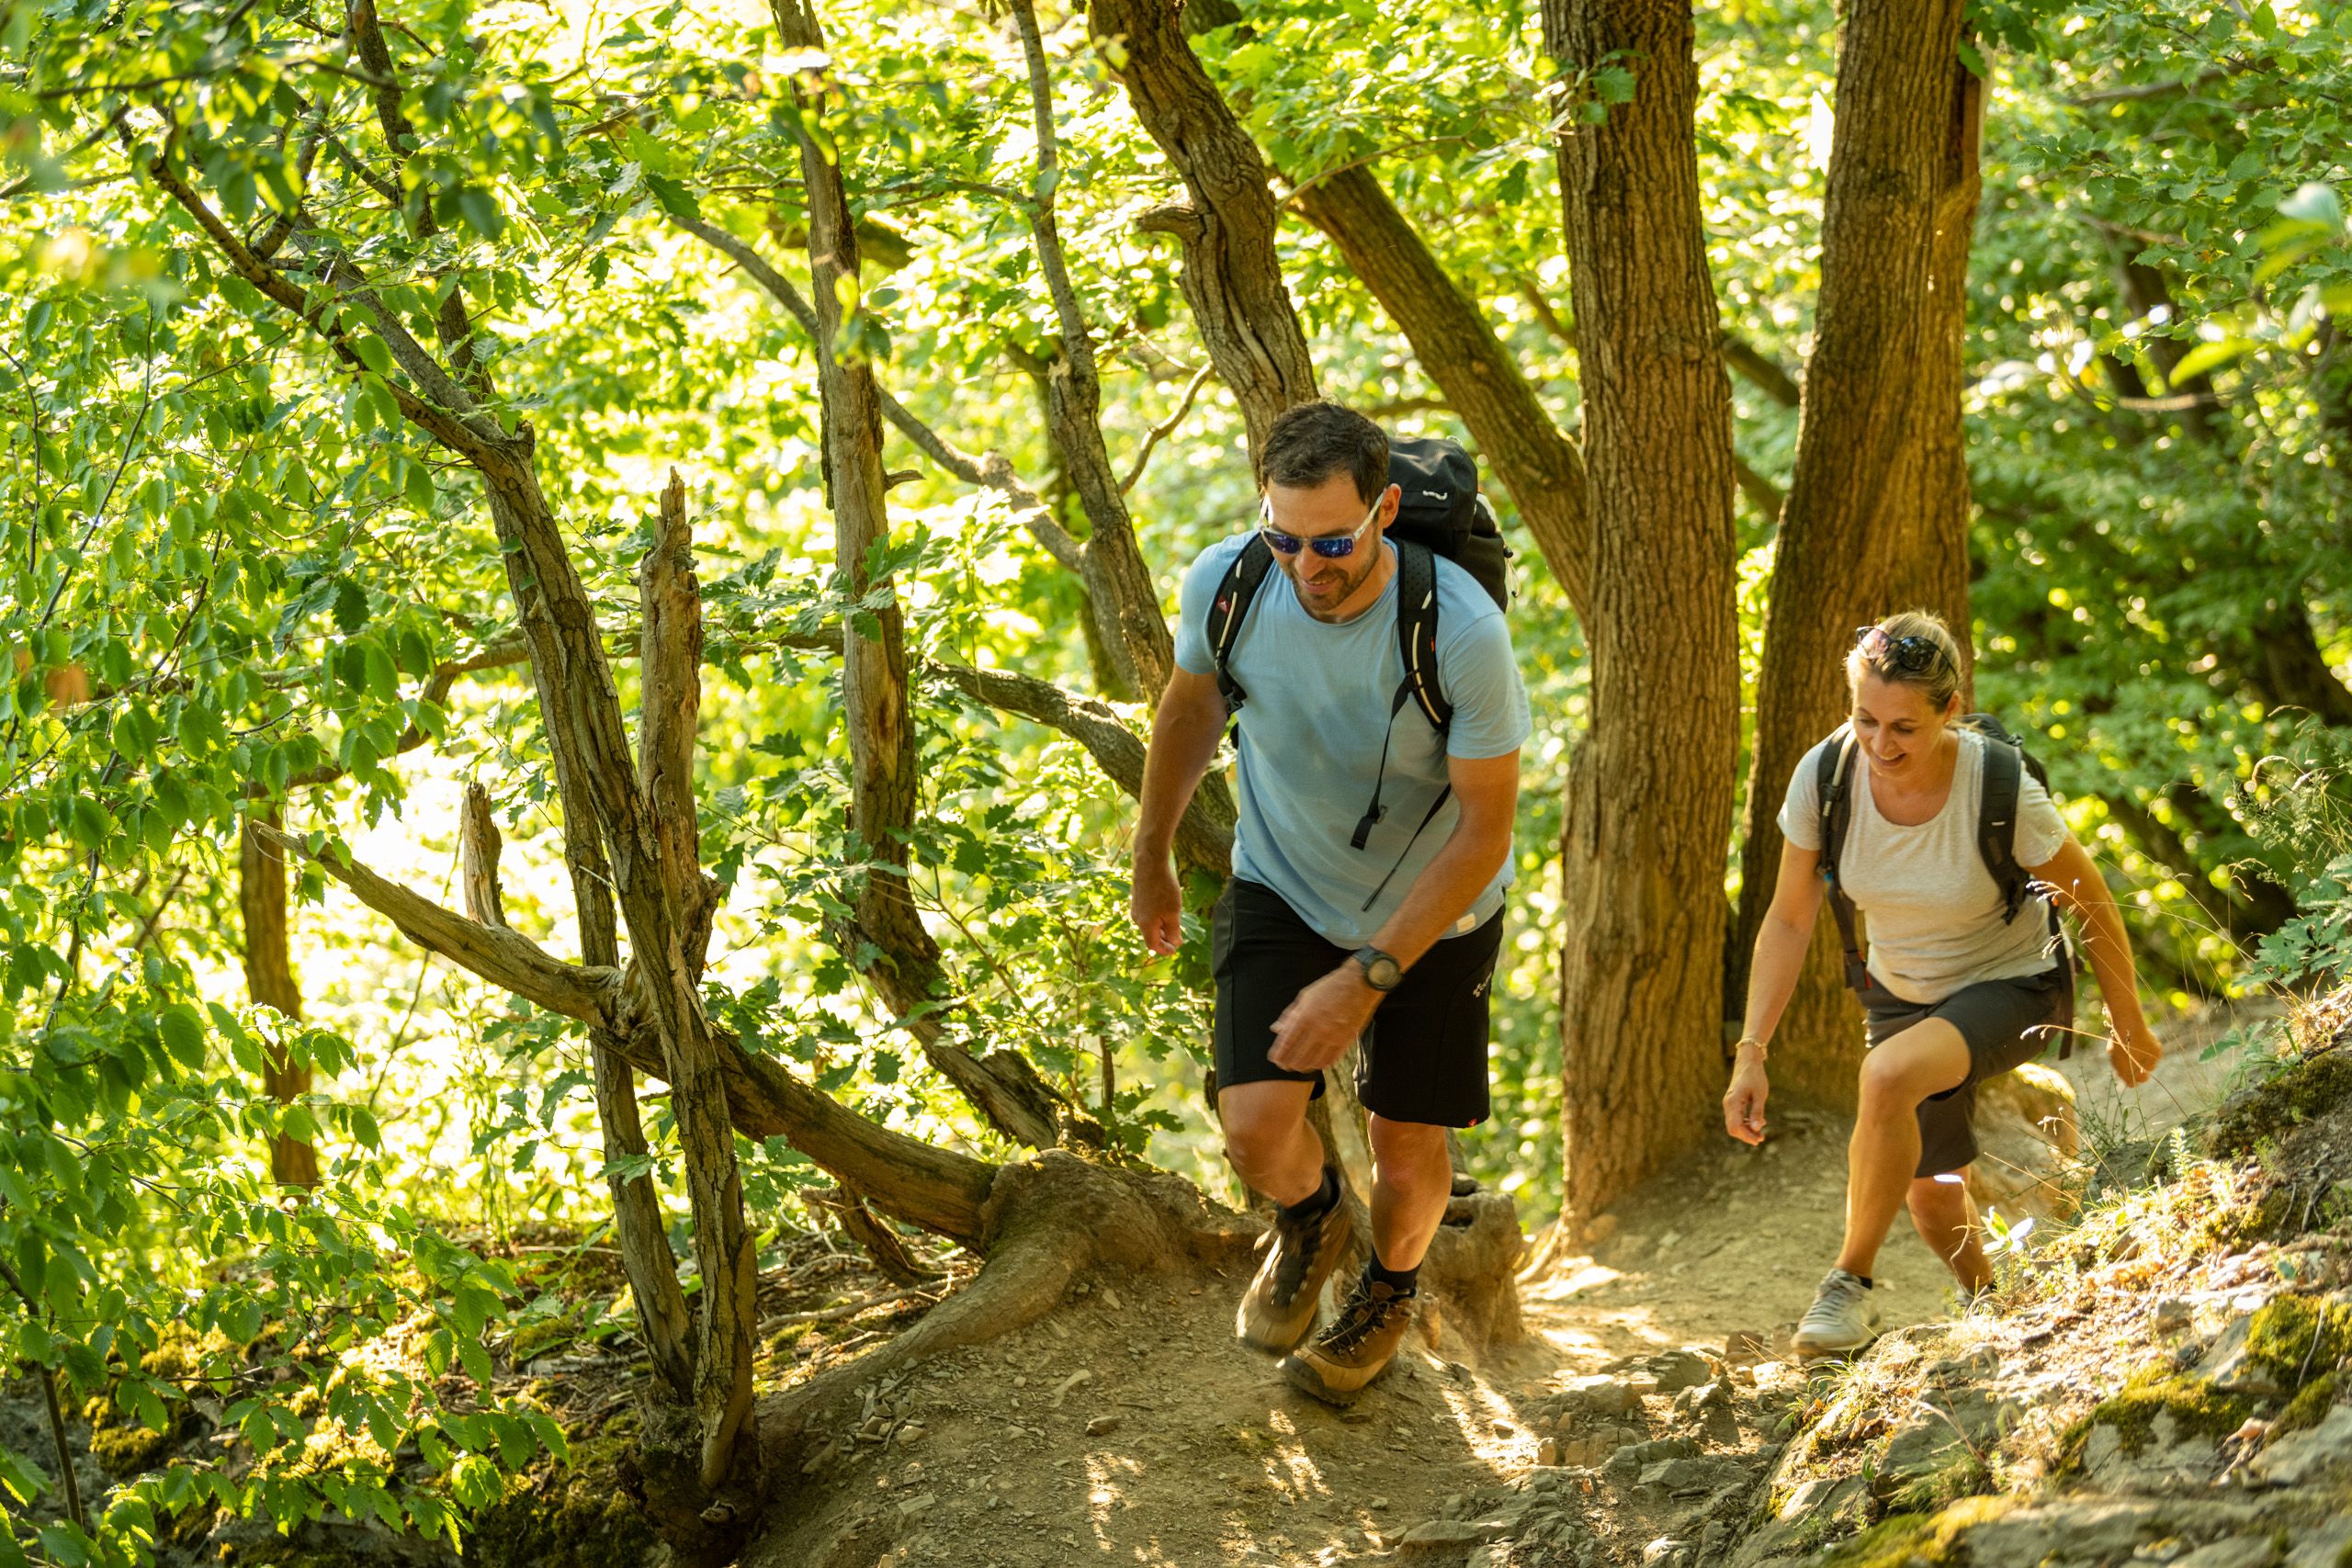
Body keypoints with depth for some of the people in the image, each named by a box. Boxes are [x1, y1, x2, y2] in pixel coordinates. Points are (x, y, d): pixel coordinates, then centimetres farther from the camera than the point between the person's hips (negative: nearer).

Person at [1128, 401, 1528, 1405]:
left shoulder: (1463, 633, -33)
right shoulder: (1225, 584, -22)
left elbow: (1484, 833, -24)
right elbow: (1192, 703, 2)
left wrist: (1364, 980, -27)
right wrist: (1151, 858, 13)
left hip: (1434, 910, -2)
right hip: (1282, 888, 2)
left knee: (1408, 1148, 5)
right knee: (1256, 1120, -13)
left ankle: (1389, 1292, 41)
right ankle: (1310, 1226, 24)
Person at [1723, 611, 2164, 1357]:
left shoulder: (2002, 791, -31)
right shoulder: (1825, 776, -23)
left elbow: (2094, 908, -15)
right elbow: (1789, 919, -10)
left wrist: (2130, 1031, -3)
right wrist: (1751, 1052, -15)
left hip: (2014, 987, -5)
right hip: (1902, 992, 5)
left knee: (1890, 1074, -34)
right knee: (1931, 1194, 17)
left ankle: (1853, 1282, -15)